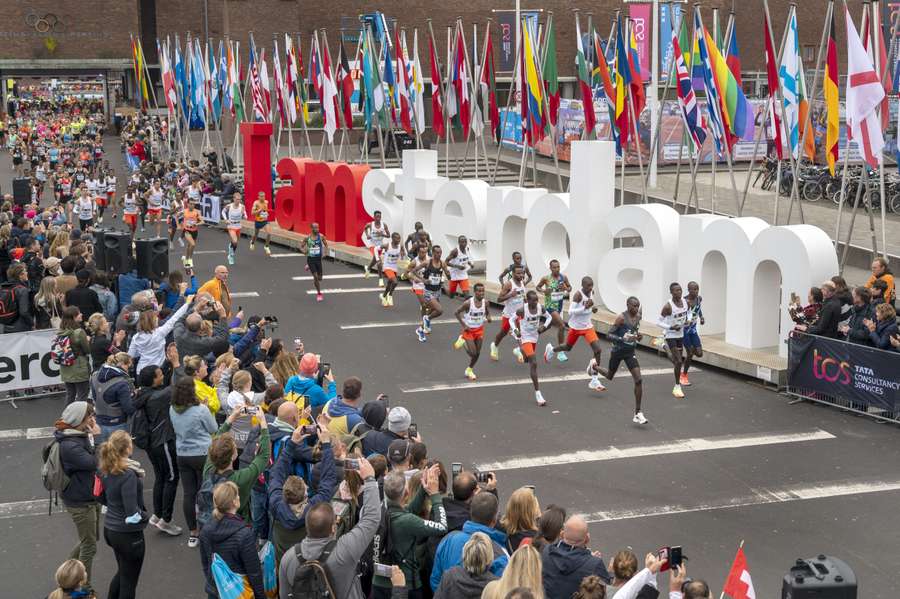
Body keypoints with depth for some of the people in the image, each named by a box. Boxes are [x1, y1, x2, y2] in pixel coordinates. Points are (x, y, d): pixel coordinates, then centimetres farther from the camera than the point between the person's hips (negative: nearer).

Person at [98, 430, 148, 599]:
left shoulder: (105, 470, -3)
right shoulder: (128, 474, -26)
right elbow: (132, 515, -27)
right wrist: (145, 516, -8)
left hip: (110, 528, 7)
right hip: (128, 534, -7)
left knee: (122, 572, 28)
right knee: (129, 581, 11)